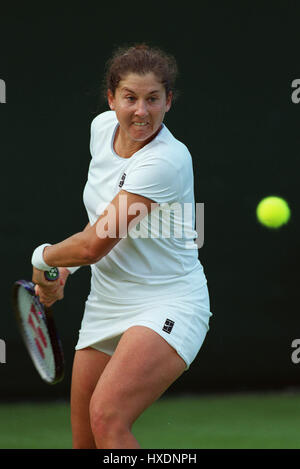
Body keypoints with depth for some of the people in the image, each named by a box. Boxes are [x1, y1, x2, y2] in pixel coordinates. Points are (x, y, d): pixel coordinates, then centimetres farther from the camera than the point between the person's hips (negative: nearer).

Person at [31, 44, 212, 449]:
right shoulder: (102, 127, 2)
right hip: (106, 305, 8)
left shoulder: (167, 161, -23)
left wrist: (43, 257, -3)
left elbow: (94, 245, -21)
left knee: (106, 417, -28)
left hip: (166, 306, -7)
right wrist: (64, 269, 15)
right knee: (84, 442, 7)